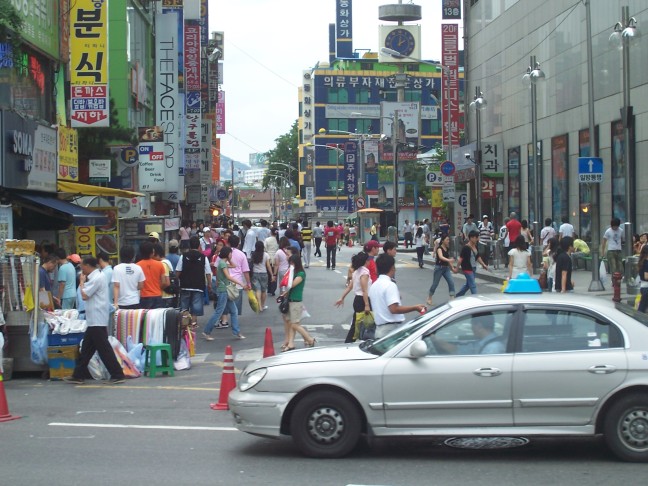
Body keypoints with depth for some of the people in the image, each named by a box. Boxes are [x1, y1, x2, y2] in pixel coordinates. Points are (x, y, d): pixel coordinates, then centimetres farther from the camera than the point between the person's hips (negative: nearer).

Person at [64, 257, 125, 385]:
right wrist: (84, 281, 9)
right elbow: (88, 295, 19)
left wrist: (82, 281, -5)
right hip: (94, 320, 11)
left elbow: (84, 296, -18)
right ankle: (78, 375, 18)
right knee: (86, 348, 13)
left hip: (97, 321, -11)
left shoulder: (96, 278, -16)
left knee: (104, 348, -8)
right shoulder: (96, 277, 16)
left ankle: (117, 375, -5)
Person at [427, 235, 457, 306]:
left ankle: (452, 298, -10)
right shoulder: (439, 248, -15)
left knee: (451, 282, -9)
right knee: (435, 284, 4)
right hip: (439, 267, -6)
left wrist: (452, 268, 13)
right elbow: (441, 257, -34)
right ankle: (429, 298, 23)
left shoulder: (447, 249, 8)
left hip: (446, 268, 6)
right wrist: (449, 260, -50)